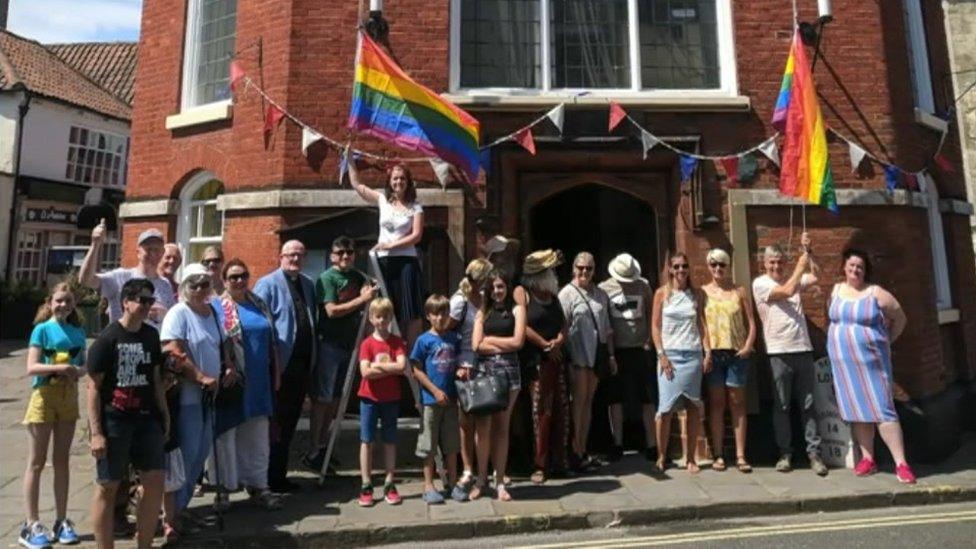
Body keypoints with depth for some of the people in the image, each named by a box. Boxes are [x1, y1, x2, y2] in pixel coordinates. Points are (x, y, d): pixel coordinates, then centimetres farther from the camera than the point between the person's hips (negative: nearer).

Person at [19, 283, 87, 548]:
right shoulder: (42, 329, -6)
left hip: (69, 397, 4)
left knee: (61, 460, 11)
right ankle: (31, 525, 10)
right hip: (44, 396, -4)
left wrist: (77, 371, -10)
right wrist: (61, 367, -25)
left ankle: (61, 522, 19)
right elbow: (31, 367, -13)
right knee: (36, 463, 2)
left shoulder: (78, 331, 7)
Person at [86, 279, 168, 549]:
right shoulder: (107, 339, -9)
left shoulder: (151, 335, 7)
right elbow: (93, 387, -10)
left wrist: (164, 414, 12)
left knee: (155, 481, 5)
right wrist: (96, 432, -13)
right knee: (107, 487, 6)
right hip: (113, 421, -5)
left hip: (146, 418, 5)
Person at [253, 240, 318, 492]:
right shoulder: (268, 284, -4)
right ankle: (271, 477, 17)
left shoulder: (308, 284, 15)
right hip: (280, 364, -6)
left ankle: (280, 474, 27)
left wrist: (313, 354, 11)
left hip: (303, 363, 6)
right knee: (277, 423, 3)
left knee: (290, 423, 14)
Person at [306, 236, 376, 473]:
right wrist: (361, 299, -16)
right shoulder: (327, 278, -7)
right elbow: (332, 311, -16)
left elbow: (366, 308, 22)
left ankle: (323, 445, 26)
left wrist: (370, 292, 1)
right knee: (322, 398, 0)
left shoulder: (359, 276, 12)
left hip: (350, 344, 7)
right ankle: (313, 451, 10)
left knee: (335, 399, 13)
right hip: (329, 344, -7)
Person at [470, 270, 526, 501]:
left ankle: (500, 481, 16)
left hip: (508, 370, -1)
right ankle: (481, 478, 17)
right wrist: (504, 345, -4)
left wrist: (490, 339, 0)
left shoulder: (516, 309, 7)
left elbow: (518, 341, -5)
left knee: (502, 427, 6)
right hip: (483, 370, 1)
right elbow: (476, 346, 1)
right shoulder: (482, 312, 12)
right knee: (482, 426, 0)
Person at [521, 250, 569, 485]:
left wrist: (559, 340, -3)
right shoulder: (524, 294, -4)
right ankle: (540, 465, 6)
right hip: (537, 360, -7)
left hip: (557, 358, 7)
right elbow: (523, 327, -13)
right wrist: (546, 345, -9)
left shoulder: (553, 296, 17)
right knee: (542, 412, -4)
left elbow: (563, 322, 17)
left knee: (561, 410, 9)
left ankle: (560, 460, 20)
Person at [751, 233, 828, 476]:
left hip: (803, 349, 4)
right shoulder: (760, 283, -2)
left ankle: (814, 452, 12)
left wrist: (807, 251, 1)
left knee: (808, 404, 6)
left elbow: (816, 277, 4)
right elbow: (787, 292, -14)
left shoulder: (793, 279, 14)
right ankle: (785, 453, 12)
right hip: (779, 353, -4)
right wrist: (800, 265, -5)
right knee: (782, 406, 4)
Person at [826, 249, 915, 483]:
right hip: (843, 362, 4)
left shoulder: (876, 293, -4)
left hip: (871, 360, -3)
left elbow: (900, 318, 5)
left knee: (882, 409, -6)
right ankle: (868, 459, 16)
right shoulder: (836, 290, 8)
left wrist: (886, 342, 8)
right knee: (857, 411, 8)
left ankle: (901, 464, 0)